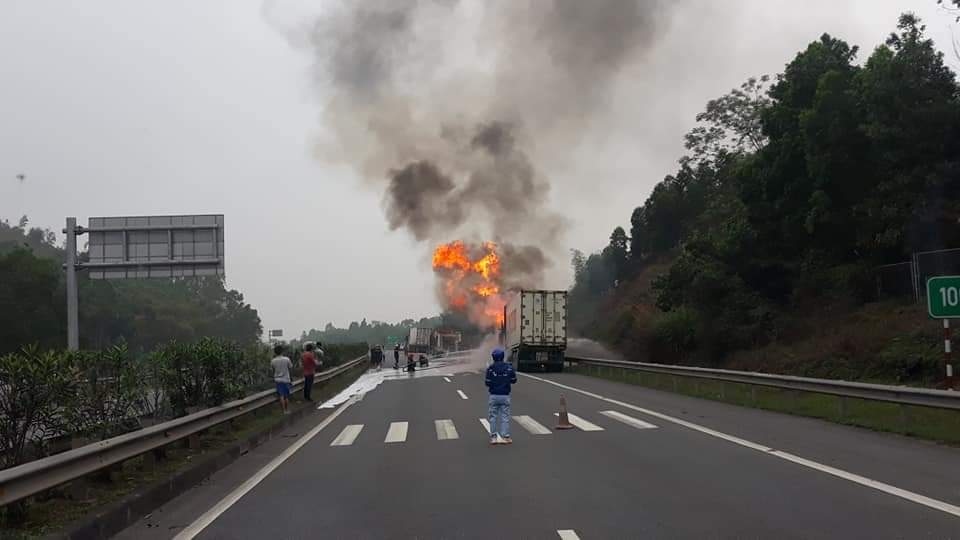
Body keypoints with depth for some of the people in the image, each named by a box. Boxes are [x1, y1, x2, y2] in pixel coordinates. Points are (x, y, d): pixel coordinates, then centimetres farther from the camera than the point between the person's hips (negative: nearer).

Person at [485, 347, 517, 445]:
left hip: (494, 396, -1)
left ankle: (493, 437, 10)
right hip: (505, 396, 1)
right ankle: (505, 436, 6)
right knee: (505, 416, 6)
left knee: (493, 416, 8)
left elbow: (488, 383, -7)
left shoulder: (490, 368, -9)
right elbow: (514, 381, 3)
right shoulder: (509, 367, -4)